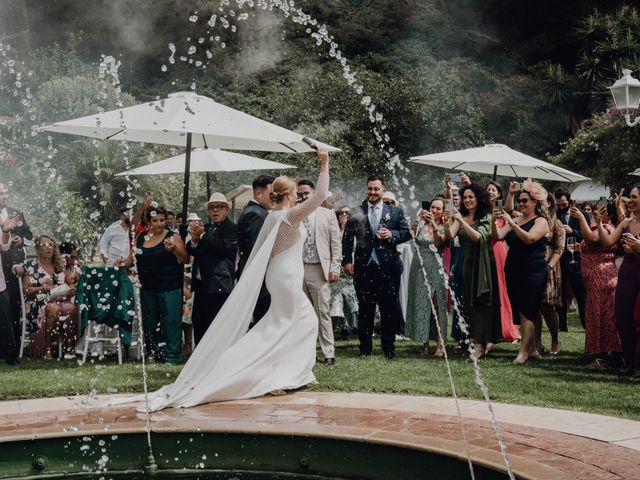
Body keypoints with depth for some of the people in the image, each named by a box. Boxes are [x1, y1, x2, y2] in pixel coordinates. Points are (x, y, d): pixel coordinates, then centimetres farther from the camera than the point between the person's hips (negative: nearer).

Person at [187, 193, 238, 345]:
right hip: (201, 285, 8)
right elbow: (191, 251, 13)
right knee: (198, 324, 15)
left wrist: (202, 236, -14)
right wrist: (194, 239, -9)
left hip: (218, 286, -8)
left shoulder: (231, 228, -6)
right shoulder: (205, 228, 17)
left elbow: (225, 247, -23)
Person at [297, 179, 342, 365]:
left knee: (323, 313, -3)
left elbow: (336, 242, 5)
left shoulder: (327, 213, 8)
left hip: (319, 269, -1)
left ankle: (329, 354, 1)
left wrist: (335, 267, -2)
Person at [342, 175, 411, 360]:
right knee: (365, 310, 8)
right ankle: (365, 348, 17)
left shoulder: (395, 212, 7)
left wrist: (392, 235, -13)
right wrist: (347, 260, -6)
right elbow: (347, 238, 4)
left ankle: (389, 348, 14)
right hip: (363, 268, 0)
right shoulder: (356, 212, 6)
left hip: (388, 267, 0)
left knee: (389, 310, 4)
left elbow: (407, 233, 6)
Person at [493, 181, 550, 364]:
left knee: (527, 312, -9)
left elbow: (529, 238, -21)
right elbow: (498, 236, 3)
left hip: (534, 271, -6)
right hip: (514, 271, 6)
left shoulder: (541, 221, -4)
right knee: (521, 313, 9)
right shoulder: (516, 220, 12)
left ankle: (523, 352, -12)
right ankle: (532, 349, 17)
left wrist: (511, 223, -25)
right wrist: (494, 221, -14)